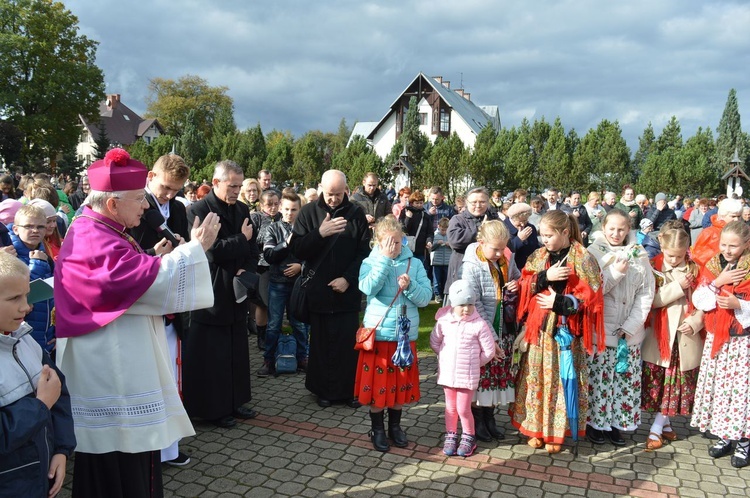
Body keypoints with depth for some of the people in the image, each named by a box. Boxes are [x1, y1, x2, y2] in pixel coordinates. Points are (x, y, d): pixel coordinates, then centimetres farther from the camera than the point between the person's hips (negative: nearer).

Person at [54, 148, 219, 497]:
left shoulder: (95, 231, 12)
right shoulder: (94, 240, -22)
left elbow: (126, 282, 20)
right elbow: (153, 279, -27)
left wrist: (156, 260, 5)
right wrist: (197, 247, -17)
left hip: (115, 363, 11)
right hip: (110, 369, -11)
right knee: (119, 469, 2)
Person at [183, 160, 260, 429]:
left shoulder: (242, 209, 11)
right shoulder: (199, 210, -10)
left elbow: (253, 248, 13)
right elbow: (212, 251, -20)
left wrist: (246, 270, -5)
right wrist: (242, 239, -8)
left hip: (237, 290, 7)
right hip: (211, 293, -6)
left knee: (237, 351, 14)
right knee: (211, 355, 3)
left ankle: (234, 401, 28)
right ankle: (212, 408, 17)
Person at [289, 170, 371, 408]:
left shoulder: (356, 213, 2)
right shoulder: (309, 212, 2)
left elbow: (365, 251, 1)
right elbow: (297, 249, -5)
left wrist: (348, 278, -11)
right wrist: (320, 233, -20)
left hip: (348, 291, 0)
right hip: (318, 290, 0)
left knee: (349, 342, 4)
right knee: (321, 342, 7)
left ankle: (349, 390, 17)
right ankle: (324, 390, 20)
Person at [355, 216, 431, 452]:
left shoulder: (414, 263, 1)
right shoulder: (370, 262, -4)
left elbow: (425, 298, -3)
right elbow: (368, 288, -23)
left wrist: (409, 286, -21)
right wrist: (385, 258, -22)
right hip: (378, 334, -2)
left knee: (401, 384, 13)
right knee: (377, 384, 7)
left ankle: (395, 426, 33)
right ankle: (377, 429, 26)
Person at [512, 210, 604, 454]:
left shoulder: (583, 259, -4)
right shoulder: (538, 256, 8)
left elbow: (590, 297, -8)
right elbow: (524, 286, 2)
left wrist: (559, 302, -15)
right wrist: (545, 277, -13)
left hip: (566, 331, -4)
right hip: (538, 328, 4)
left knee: (561, 379, 2)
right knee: (536, 378, 8)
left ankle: (556, 432, 15)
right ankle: (536, 429, 21)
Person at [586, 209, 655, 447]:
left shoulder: (639, 255, 2)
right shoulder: (592, 253, -5)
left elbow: (646, 294, 1)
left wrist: (630, 326, -6)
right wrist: (615, 273, -20)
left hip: (629, 332, 3)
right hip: (599, 329, -3)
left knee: (626, 380, 9)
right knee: (597, 379, 2)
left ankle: (616, 423, 24)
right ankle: (594, 422, 19)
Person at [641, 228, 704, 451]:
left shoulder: (695, 270, 1)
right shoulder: (654, 268, -4)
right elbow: (652, 300, -13)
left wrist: (695, 321, -16)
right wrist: (678, 286, -20)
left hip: (686, 336, 2)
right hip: (660, 335, -1)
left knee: (676, 383, 5)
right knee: (657, 381, 4)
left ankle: (657, 427, 15)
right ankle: (663, 423, 20)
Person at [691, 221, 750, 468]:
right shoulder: (711, 266, 5)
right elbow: (698, 299, -1)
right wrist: (717, 283, -14)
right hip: (715, 338, 4)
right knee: (716, 386, 9)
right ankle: (724, 436, 24)